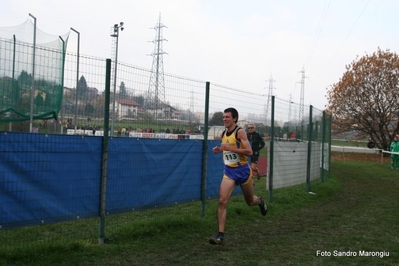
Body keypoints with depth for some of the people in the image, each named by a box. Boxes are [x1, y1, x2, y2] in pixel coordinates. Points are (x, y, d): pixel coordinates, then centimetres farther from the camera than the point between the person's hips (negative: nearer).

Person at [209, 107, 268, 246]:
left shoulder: (240, 132, -13)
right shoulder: (223, 134, 6)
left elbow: (249, 152, -20)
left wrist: (230, 148, -27)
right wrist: (219, 149, 3)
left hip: (242, 170, -4)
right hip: (229, 172, 4)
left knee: (250, 201, 15)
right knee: (222, 201, -13)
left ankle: (260, 202, 53)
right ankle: (220, 236, -11)